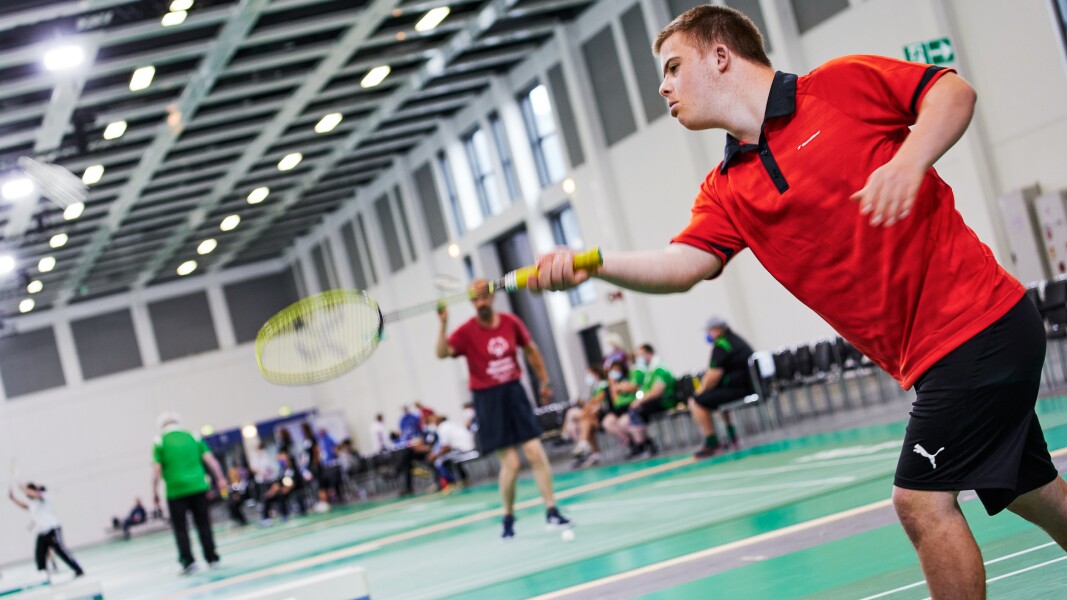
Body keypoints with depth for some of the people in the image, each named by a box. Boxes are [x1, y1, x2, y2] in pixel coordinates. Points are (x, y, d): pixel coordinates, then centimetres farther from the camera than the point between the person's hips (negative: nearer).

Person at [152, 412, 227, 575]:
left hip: (176, 491, -3)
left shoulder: (160, 442, 2)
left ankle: (188, 561, -3)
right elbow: (210, 459, 3)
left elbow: (156, 469, -3)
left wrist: (154, 491, 2)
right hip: (198, 487, 3)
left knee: (180, 528, 4)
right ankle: (211, 558, 10)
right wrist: (220, 479, 4)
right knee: (203, 523, 9)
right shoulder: (193, 437, 10)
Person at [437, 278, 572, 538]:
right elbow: (442, 353, -25)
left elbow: (530, 349, 16)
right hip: (488, 399, -3)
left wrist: (544, 381, 19)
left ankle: (551, 511, 6)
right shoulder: (466, 332, -9)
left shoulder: (511, 322, 1)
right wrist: (443, 324, -37)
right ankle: (508, 518, 14)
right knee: (510, 462, -5)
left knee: (536, 453, -3)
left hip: (514, 393, 3)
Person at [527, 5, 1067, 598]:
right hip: (929, 356, 7)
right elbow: (683, 264, -7)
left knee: (921, 500, -10)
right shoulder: (727, 193, 8)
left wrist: (909, 160, -25)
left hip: (978, 320, -7)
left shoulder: (842, 84, -7)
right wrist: (593, 263, -25)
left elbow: (953, 91, -6)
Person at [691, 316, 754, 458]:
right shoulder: (736, 340, 19)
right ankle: (732, 439, 33)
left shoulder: (721, 345, -11)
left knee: (697, 403, -4)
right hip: (750, 386, 10)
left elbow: (714, 376, -17)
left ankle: (712, 444, 0)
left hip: (738, 389, -10)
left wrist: (700, 391, 0)